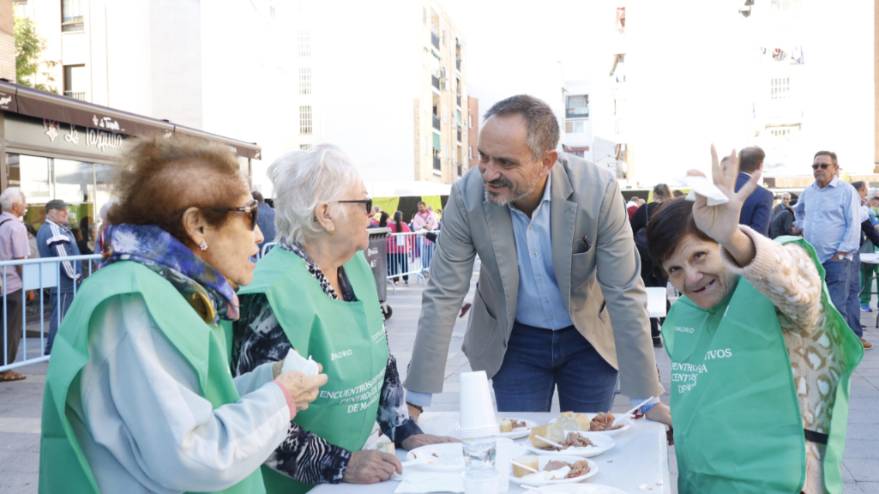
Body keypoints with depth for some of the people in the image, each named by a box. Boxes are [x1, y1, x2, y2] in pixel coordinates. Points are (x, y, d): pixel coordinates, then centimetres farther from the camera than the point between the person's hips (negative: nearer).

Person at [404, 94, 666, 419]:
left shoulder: (598, 191, -25)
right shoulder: (466, 196, -21)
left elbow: (625, 296, -19)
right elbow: (443, 297, -16)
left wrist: (646, 397, -18)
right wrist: (417, 400, -16)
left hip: (590, 339, 0)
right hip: (514, 343, 1)